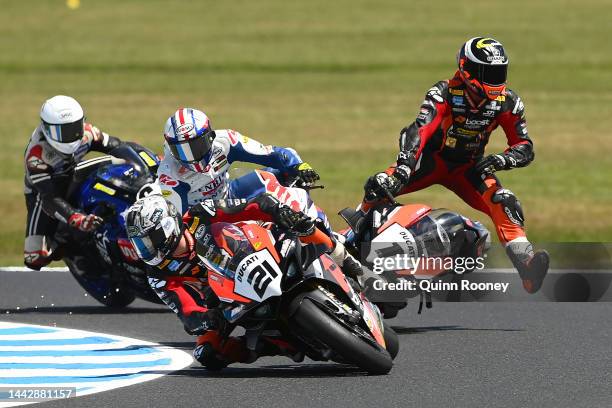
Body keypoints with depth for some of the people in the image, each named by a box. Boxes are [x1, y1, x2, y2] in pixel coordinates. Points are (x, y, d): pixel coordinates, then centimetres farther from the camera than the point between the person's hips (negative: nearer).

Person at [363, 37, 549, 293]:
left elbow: (525, 148, -9)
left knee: (505, 205, -24)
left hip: (469, 167, 2)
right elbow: (419, 130, -38)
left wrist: (500, 160, -32)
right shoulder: (444, 94, -25)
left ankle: (526, 266, -35)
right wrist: (403, 166, -54)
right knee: (379, 186, -22)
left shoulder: (507, 102, -13)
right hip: (432, 158, -2)